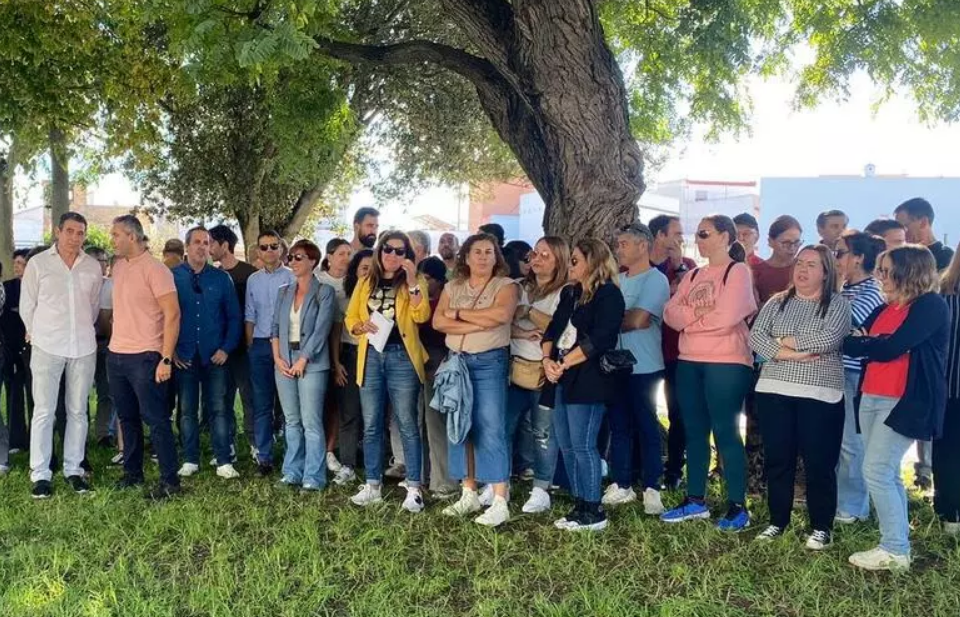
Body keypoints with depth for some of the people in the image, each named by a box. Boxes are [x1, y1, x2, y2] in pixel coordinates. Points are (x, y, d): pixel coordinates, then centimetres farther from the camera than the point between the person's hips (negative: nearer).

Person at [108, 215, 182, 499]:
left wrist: (166, 359, -20)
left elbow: (172, 314, -16)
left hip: (144, 357, -8)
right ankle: (132, 472, 27)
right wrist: (115, 343, 14)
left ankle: (170, 480, 2)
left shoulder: (155, 269, -12)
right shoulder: (118, 267, 11)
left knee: (156, 419, -4)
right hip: (116, 355, 8)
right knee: (127, 418, 16)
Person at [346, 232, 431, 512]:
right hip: (370, 356, 4)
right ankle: (373, 485, 17)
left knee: (407, 423, -2)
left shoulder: (414, 283, 3)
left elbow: (421, 315, -13)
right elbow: (350, 318, 13)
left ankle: (413, 488, 3)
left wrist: (412, 280, -18)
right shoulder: (365, 283, 13)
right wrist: (363, 326, -8)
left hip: (402, 356, -3)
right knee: (371, 424, 8)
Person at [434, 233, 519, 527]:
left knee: (491, 430, -8)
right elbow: (438, 321, -4)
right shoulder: (452, 287, 11)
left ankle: (500, 503, -4)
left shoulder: (505, 285, -1)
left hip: (489, 363, -5)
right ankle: (469, 495, 19)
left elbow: (501, 314, -22)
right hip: (456, 361, 5)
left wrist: (459, 313, -11)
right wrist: (479, 324, -16)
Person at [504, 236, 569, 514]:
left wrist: (528, 312, -12)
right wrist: (521, 333, -14)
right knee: (504, 427, 5)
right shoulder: (521, 289, 15)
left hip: (545, 371, -5)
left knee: (543, 432, 1)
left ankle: (541, 490, 10)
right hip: (516, 368, 5)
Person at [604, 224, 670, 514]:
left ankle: (651, 489, 10)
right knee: (619, 427, 11)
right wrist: (624, 320, -8)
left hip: (643, 367, -6)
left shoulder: (655, 279, -8)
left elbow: (638, 319, -18)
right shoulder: (617, 280, 14)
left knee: (646, 427, 1)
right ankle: (621, 485, 20)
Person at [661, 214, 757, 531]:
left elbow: (726, 318, -17)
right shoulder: (693, 275, 16)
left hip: (726, 363, -7)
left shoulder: (738, 271, -5)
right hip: (689, 362, 7)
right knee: (695, 432, 11)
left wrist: (689, 320, -3)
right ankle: (695, 500, 20)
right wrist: (700, 314, -12)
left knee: (725, 432, -4)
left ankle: (738, 507, 4)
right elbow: (670, 313, 5)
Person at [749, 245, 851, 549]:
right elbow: (756, 336, -3)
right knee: (777, 459, 10)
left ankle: (822, 527, 17)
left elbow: (828, 340, -17)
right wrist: (789, 354, -16)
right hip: (774, 391, 3)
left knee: (819, 462, 3)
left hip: (820, 395, -3)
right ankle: (778, 521, 23)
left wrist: (787, 340, -7)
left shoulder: (838, 304, 0)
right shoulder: (777, 302, 10)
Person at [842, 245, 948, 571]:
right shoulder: (884, 310, 16)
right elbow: (850, 344, 9)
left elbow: (891, 348, -18)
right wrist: (870, 343, -12)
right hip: (871, 397, 8)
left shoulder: (932, 306, -8)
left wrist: (863, 342, 0)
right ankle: (896, 545, 19)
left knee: (876, 471, -10)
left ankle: (895, 551, -1)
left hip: (905, 401, -8)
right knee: (887, 474, 11)